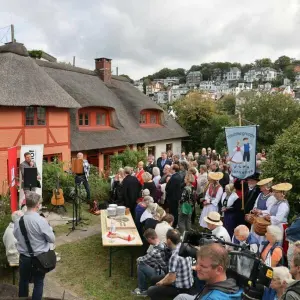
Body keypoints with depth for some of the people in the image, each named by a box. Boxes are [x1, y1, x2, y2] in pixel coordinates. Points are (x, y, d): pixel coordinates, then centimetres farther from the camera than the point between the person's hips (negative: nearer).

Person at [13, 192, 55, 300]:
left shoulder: (18, 220, -9)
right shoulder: (41, 220, -25)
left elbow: (16, 235, 9)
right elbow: (52, 239, -15)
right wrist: (47, 226, -2)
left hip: (24, 257, 4)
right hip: (39, 258, -4)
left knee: (23, 281, 23)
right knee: (38, 283, 13)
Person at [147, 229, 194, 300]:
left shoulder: (175, 256, -31)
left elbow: (171, 279, -24)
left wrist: (161, 283, -4)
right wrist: (162, 280, 6)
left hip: (181, 289, -9)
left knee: (151, 291, -5)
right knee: (154, 279, 19)